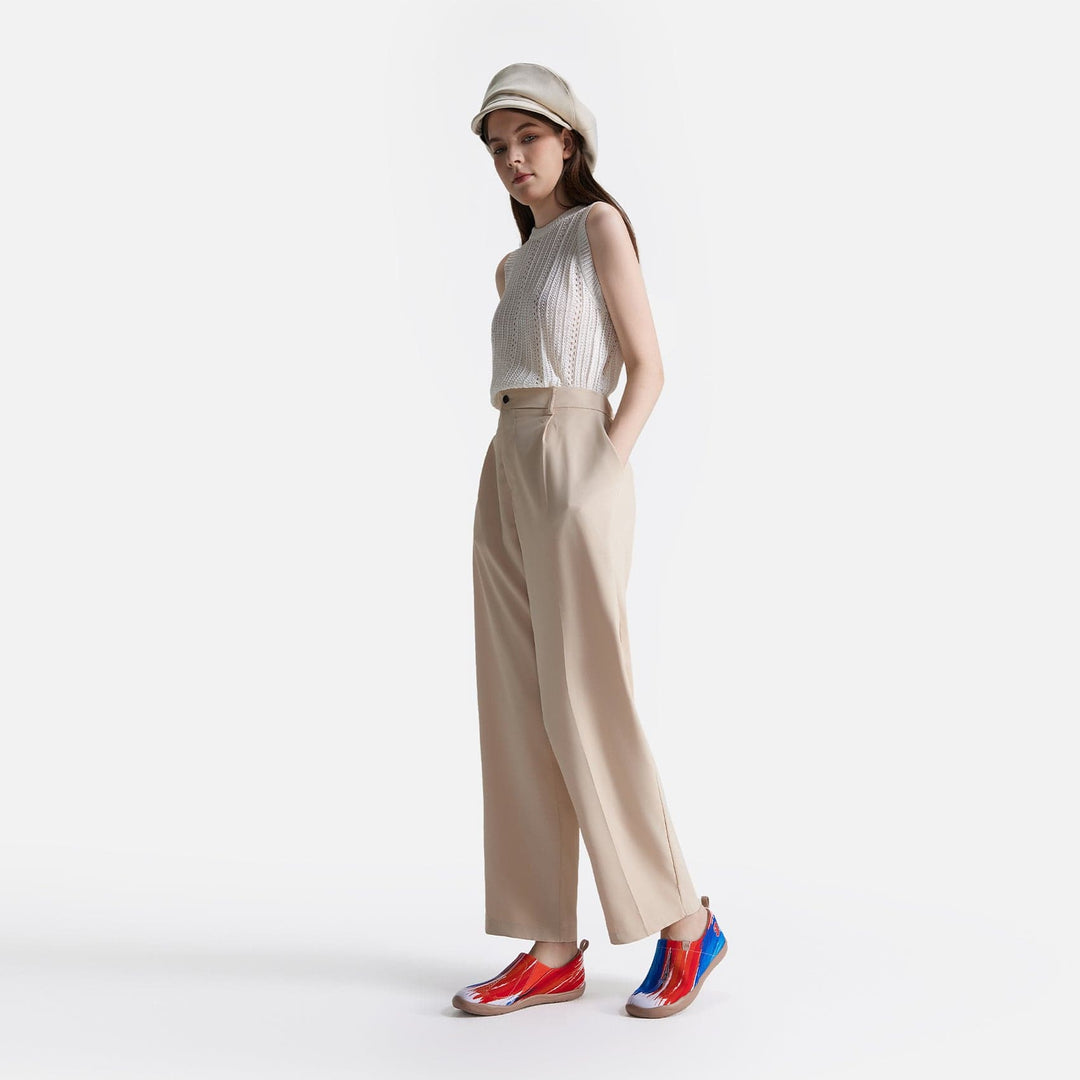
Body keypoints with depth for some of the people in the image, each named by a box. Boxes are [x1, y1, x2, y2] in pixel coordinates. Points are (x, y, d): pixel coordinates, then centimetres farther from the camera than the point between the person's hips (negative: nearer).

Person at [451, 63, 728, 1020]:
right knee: (517, 714, 1)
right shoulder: (515, 266, 23)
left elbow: (648, 368, -5)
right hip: (508, 479, 8)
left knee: (587, 710, -10)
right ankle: (551, 951, 5)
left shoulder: (600, 224, 1)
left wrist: (603, 476, -16)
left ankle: (686, 922, 4)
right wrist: (511, 511, 11)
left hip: (578, 472, -8)